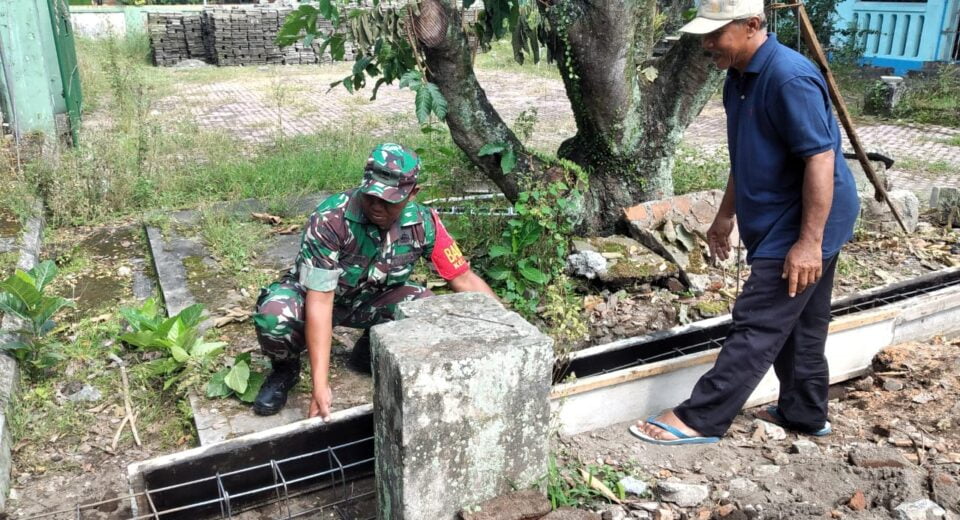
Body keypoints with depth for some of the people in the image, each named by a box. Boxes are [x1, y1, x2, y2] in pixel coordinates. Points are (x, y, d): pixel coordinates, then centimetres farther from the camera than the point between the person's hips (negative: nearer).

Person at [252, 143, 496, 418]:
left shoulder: (424, 223, -22)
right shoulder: (330, 219, -34)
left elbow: (464, 278, -11)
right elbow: (320, 300, -34)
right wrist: (320, 384, -37)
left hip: (372, 300, 3)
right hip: (315, 295, -3)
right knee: (275, 314, -35)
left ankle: (370, 351, 7)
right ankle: (285, 370, 1)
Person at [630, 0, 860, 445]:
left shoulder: (789, 79, -23)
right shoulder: (740, 78, 7)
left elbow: (821, 160, -25)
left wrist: (809, 242, -26)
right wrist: (726, 215, 22)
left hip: (802, 228, -10)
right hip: (779, 223, 10)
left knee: (758, 325, -6)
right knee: (797, 324, 18)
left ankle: (699, 420, 0)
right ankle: (804, 412, 32)